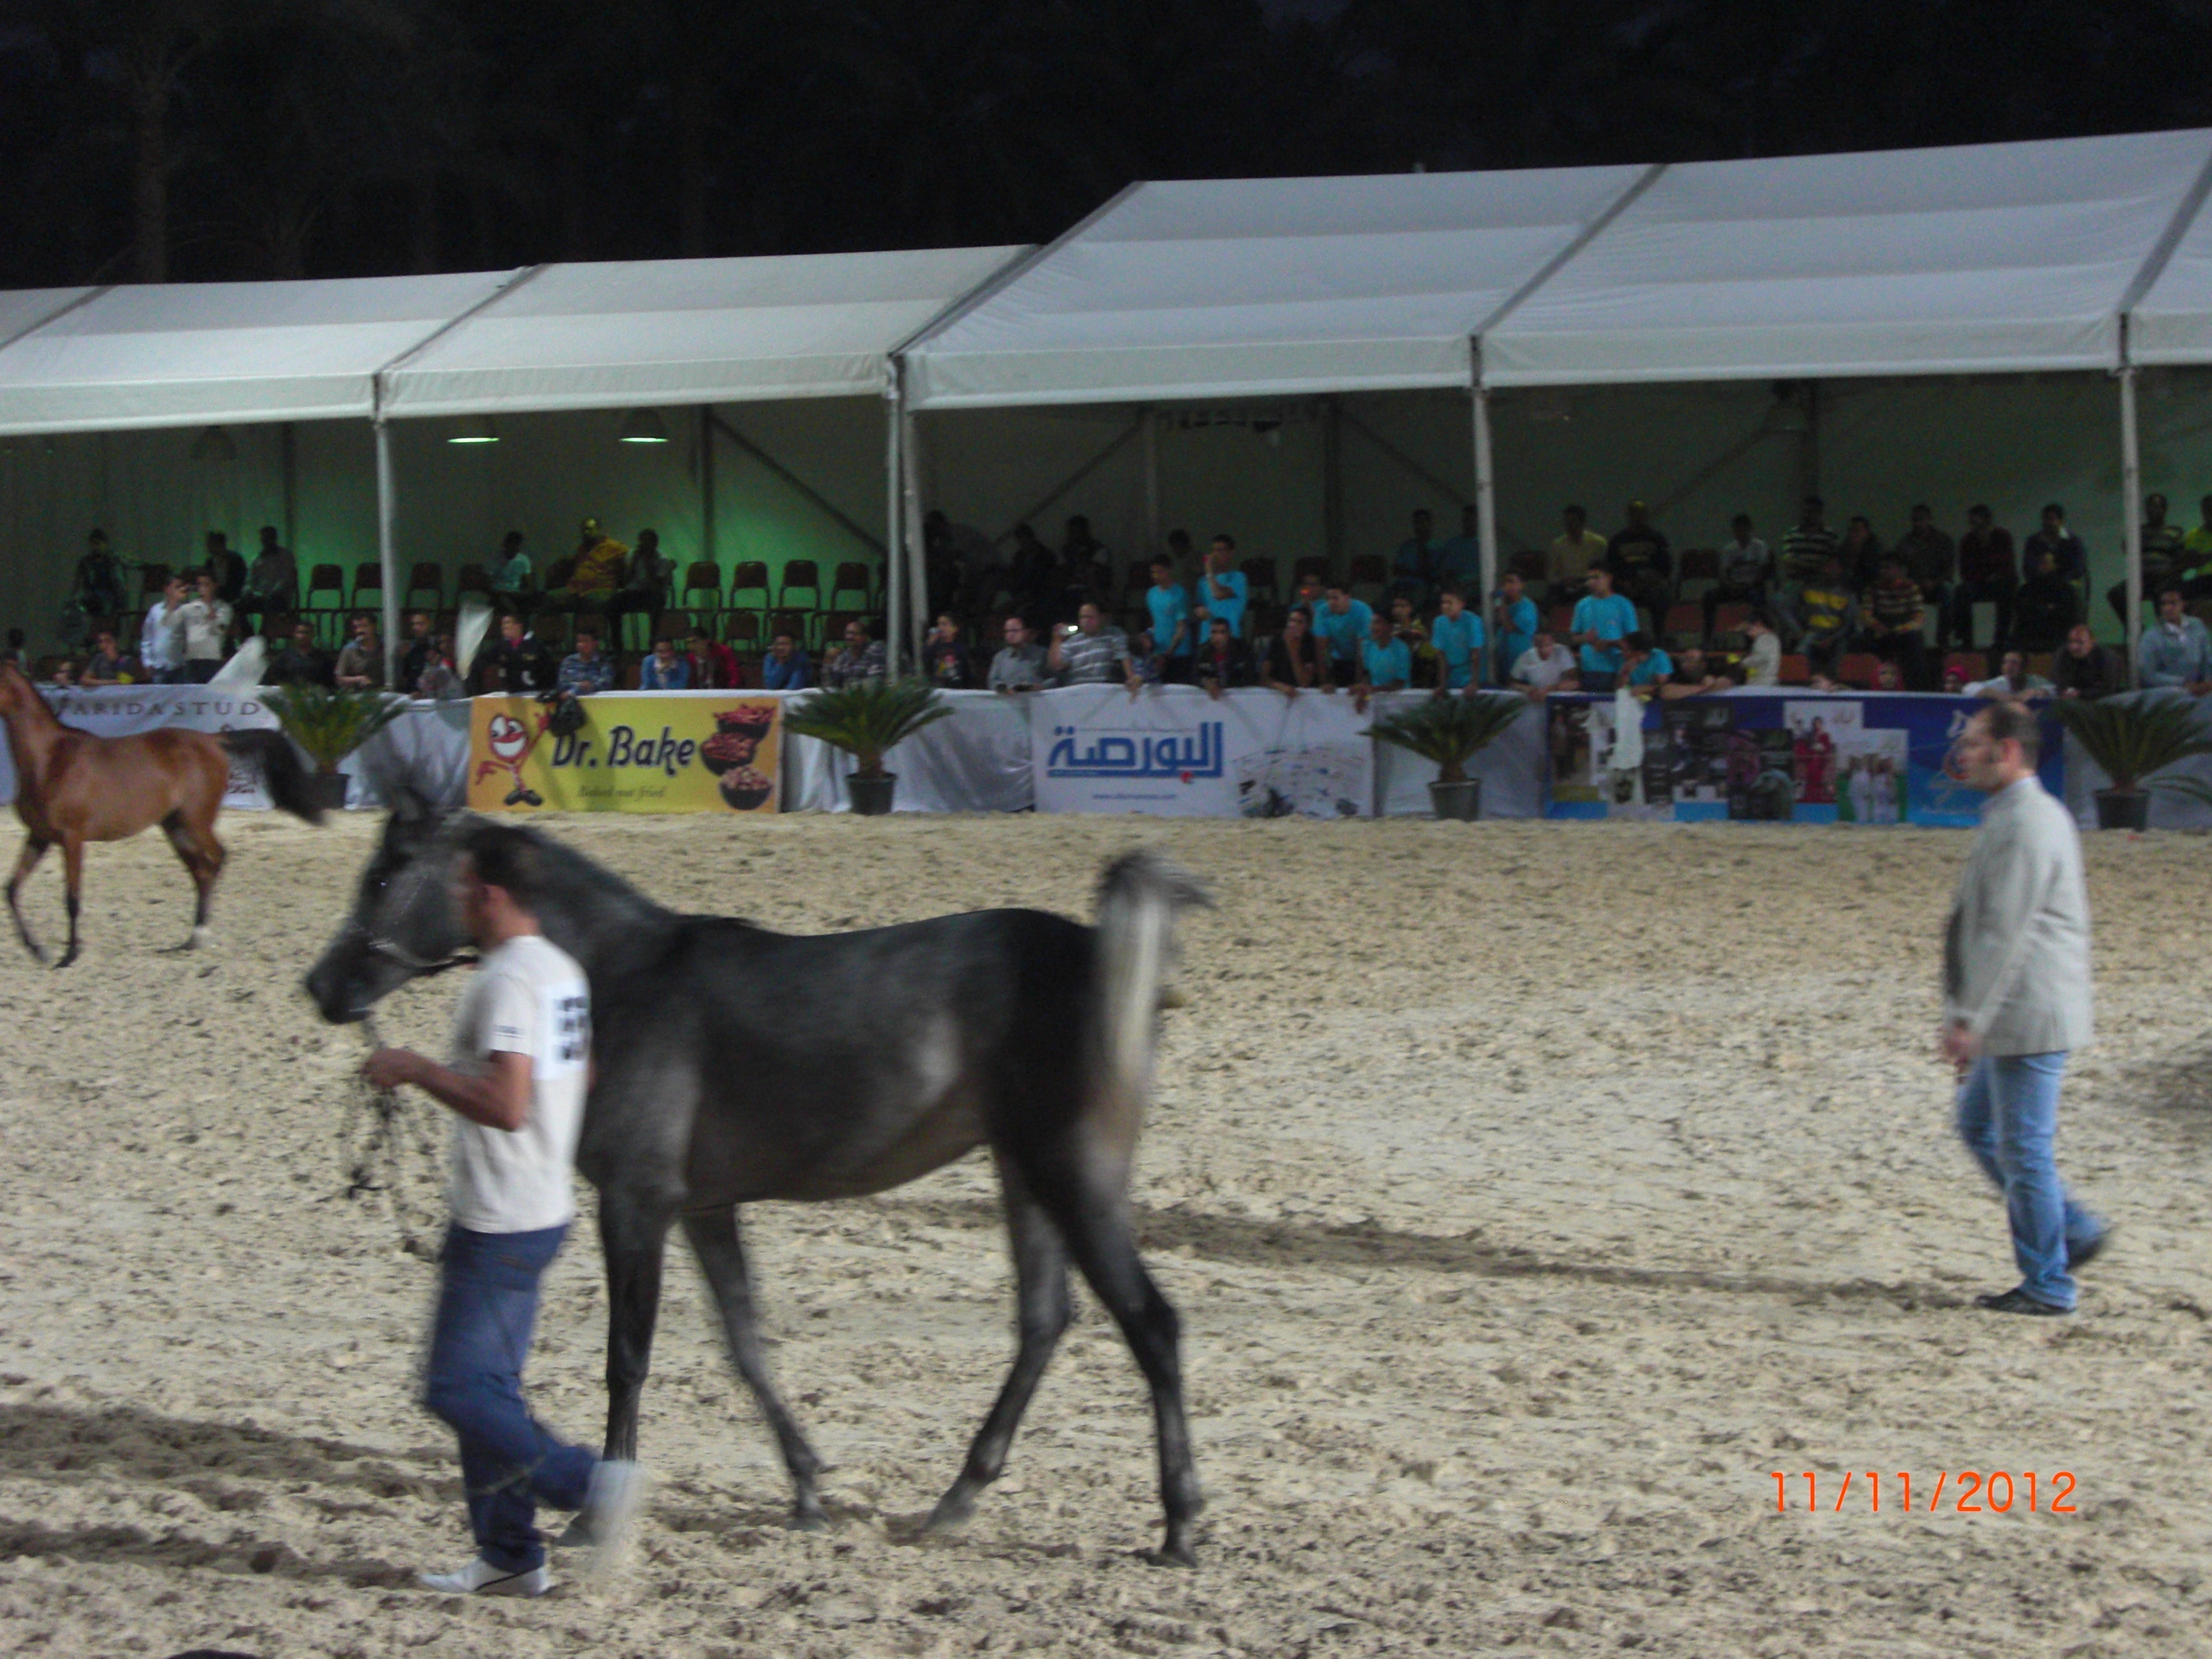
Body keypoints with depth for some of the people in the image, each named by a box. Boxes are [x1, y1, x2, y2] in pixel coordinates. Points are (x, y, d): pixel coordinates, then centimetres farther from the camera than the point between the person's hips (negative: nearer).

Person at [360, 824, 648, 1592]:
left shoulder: (505, 981, -20)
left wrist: (417, 1070, -17)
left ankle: (591, 1483, -12)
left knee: (457, 1388, -4)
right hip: (546, 1207, 10)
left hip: (500, 1224, -10)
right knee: (489, 1383, 15)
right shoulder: (562, 969, 10)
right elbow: (580, 1077, 23)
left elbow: (506, 1105, -29)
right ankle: (508, 1555, 17)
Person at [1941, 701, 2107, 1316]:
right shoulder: (2031, 815, 15)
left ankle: (2048, 1285, 6)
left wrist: (1970, 1018, -22)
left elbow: (2005, 934, -23)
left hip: (2028, 1013, -11)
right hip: (2018, 1016, 11)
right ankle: (2072, 1231, 22)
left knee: (2024, 1147, -3)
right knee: (1978, 1123, 18)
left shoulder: (2023, 826, -18)